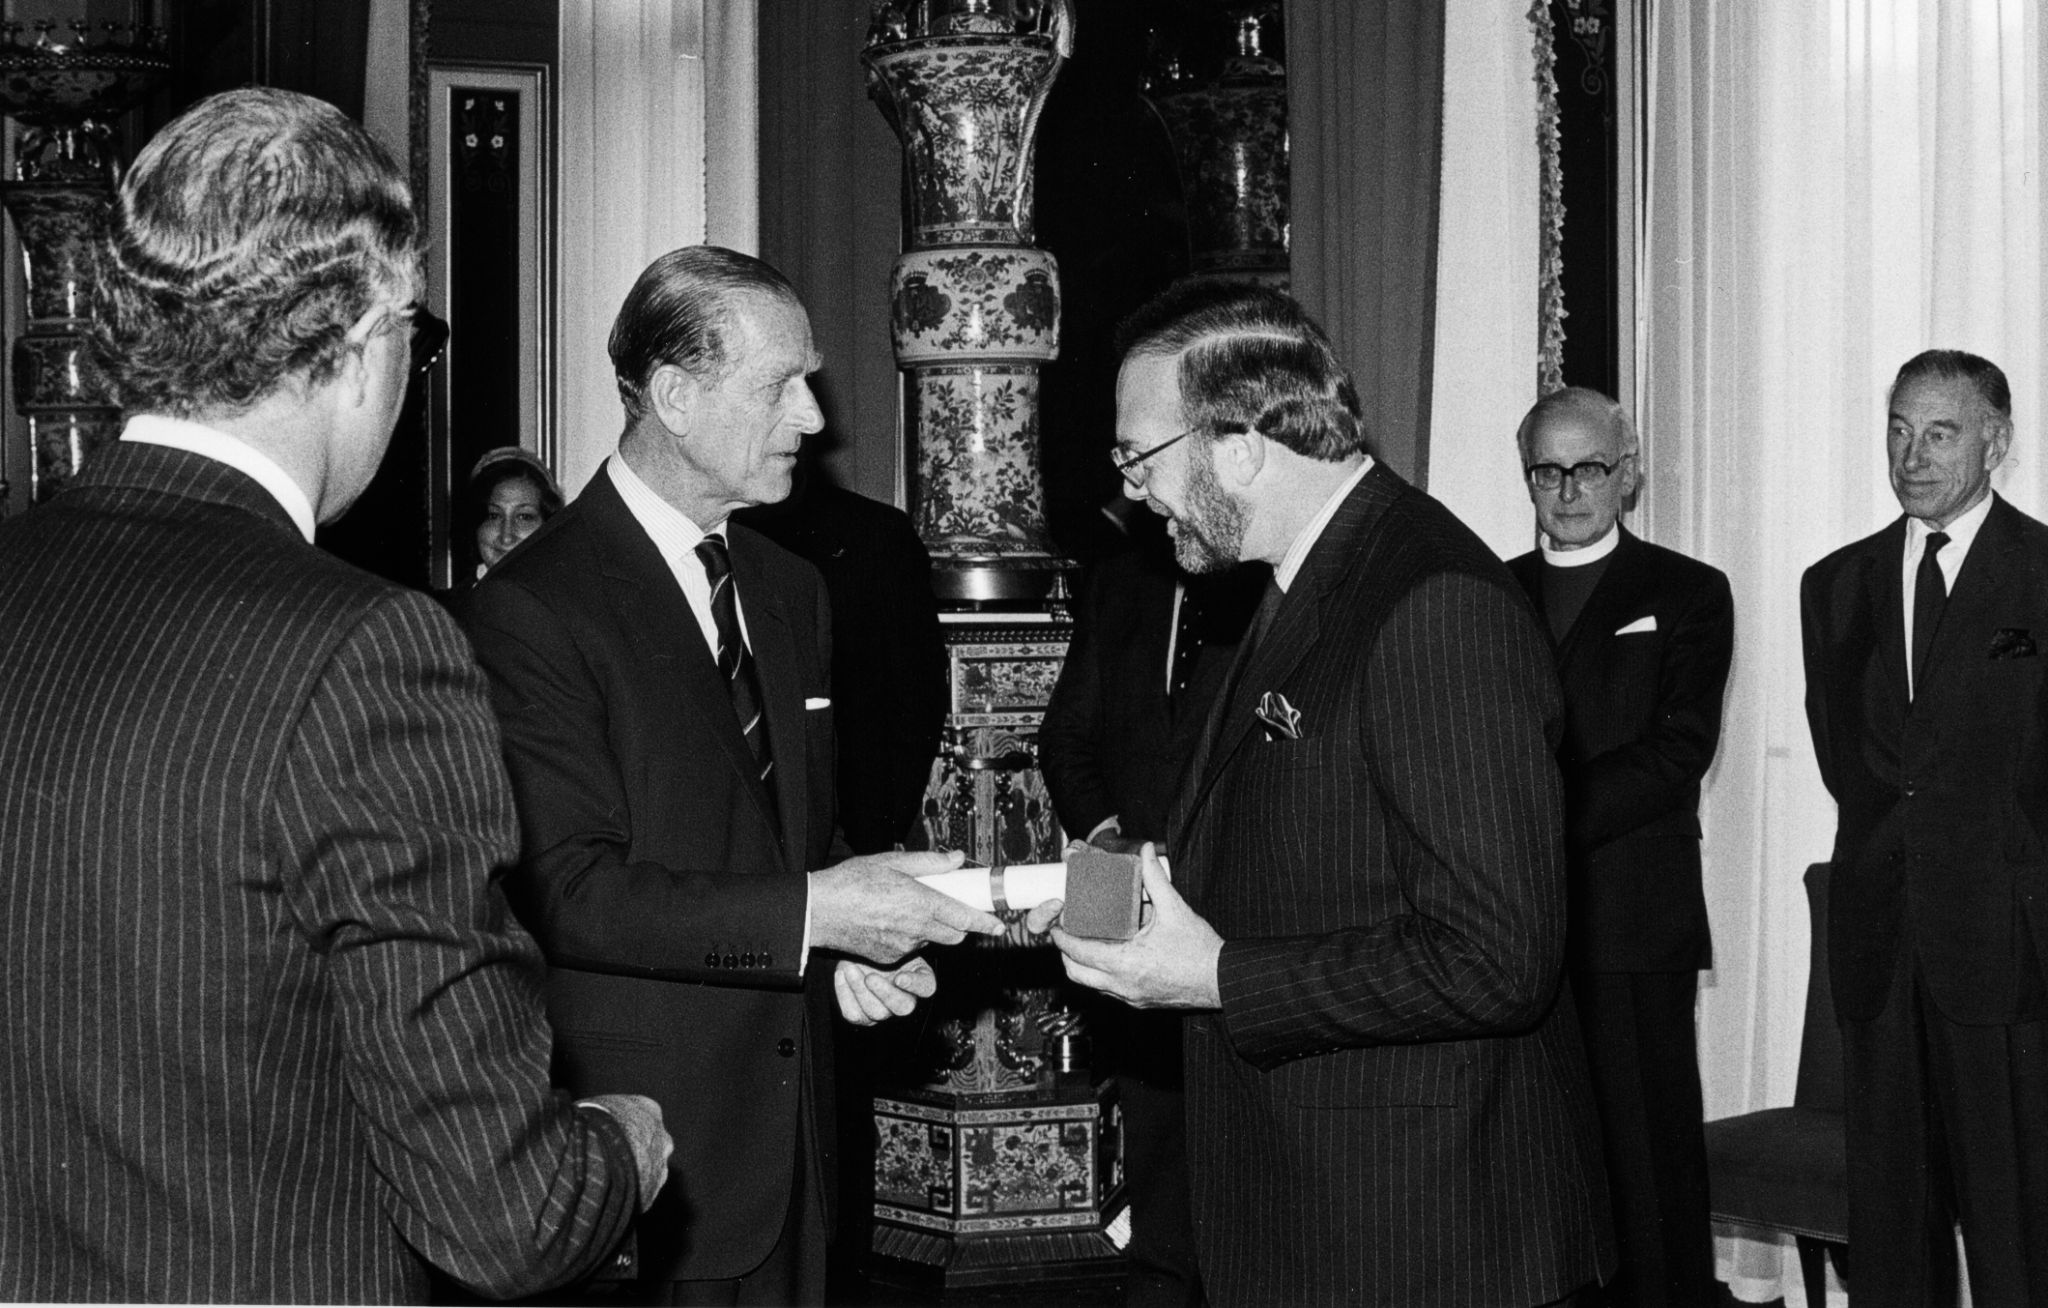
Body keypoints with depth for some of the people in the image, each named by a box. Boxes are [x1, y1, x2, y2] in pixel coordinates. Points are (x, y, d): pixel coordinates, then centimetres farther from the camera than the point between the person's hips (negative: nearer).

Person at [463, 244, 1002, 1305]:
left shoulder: (793, 591, 13)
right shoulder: (535, 609, -13)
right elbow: (570, 891, -20)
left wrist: (852, 949, -1)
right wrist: (813, 914, -23)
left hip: (791, 1135, 7)